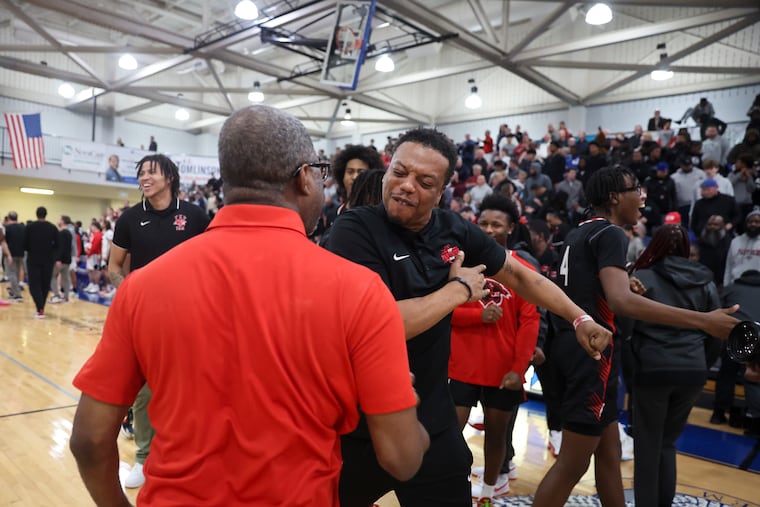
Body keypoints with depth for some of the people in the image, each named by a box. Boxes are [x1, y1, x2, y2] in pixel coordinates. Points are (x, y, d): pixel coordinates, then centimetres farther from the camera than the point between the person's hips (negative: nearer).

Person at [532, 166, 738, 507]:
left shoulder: (578, 233, 16)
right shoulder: (610, 233, -12)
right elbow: (621, 301, -28)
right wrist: (703, 321, -28)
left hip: (572, 343, 10)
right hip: (593, 348, -10)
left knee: (608, 450, 18)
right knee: (572, 464, -3)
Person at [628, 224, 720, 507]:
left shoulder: (643, 277, -3)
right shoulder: (705, 281, 8)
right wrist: (698, 358, 19)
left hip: (652, 368, -4)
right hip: (693, 371, 4)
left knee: (648, 444, 9)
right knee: (667, 442, 18)